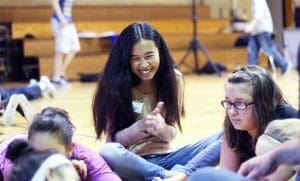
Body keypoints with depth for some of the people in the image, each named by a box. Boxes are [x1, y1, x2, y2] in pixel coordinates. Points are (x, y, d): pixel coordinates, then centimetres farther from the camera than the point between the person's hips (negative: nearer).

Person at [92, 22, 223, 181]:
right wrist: (141, 126, -25)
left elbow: (171, 134, 3)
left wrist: (161, 128, -20)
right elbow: (113, 139, -7)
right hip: (132, 162, -3)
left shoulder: (173, 78, -1)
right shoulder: (116, 84, -9)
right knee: (108, 153, -38)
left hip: (165, 159, 3)